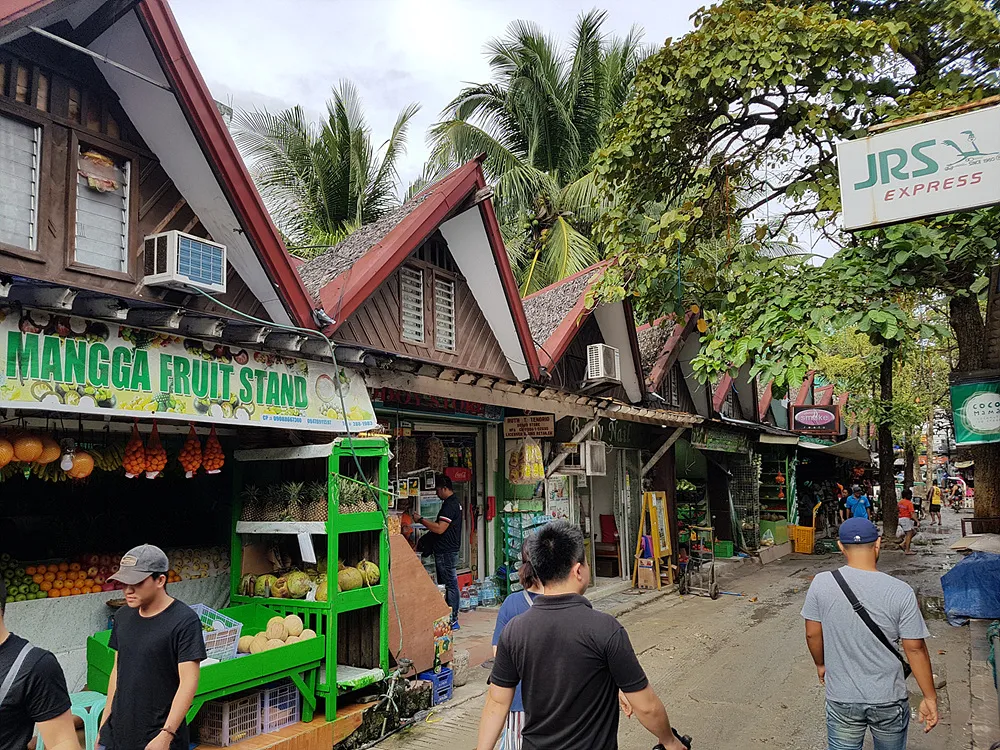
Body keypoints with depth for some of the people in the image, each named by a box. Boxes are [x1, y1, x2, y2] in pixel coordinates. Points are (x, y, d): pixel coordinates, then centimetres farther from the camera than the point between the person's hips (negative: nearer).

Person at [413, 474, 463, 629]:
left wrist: (421, 520, -15)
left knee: (450, 584, -5)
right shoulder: (454, 502, 15)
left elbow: (440, 529, -24)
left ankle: (452, 620, 0)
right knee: (449, 583, 13)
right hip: (448, 550, 11)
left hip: (446, 552, -11)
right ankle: (451, 618, 19)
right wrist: (426, 522, 16)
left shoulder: (450, 505, -18)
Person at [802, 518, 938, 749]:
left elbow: (812, 634, -3)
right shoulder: (901, 592, -17)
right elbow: (915, 648, -10)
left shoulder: (821, 584, -13)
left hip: (841, 701, 0)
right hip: (889, 700, 0)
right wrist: (930, 697, 2)